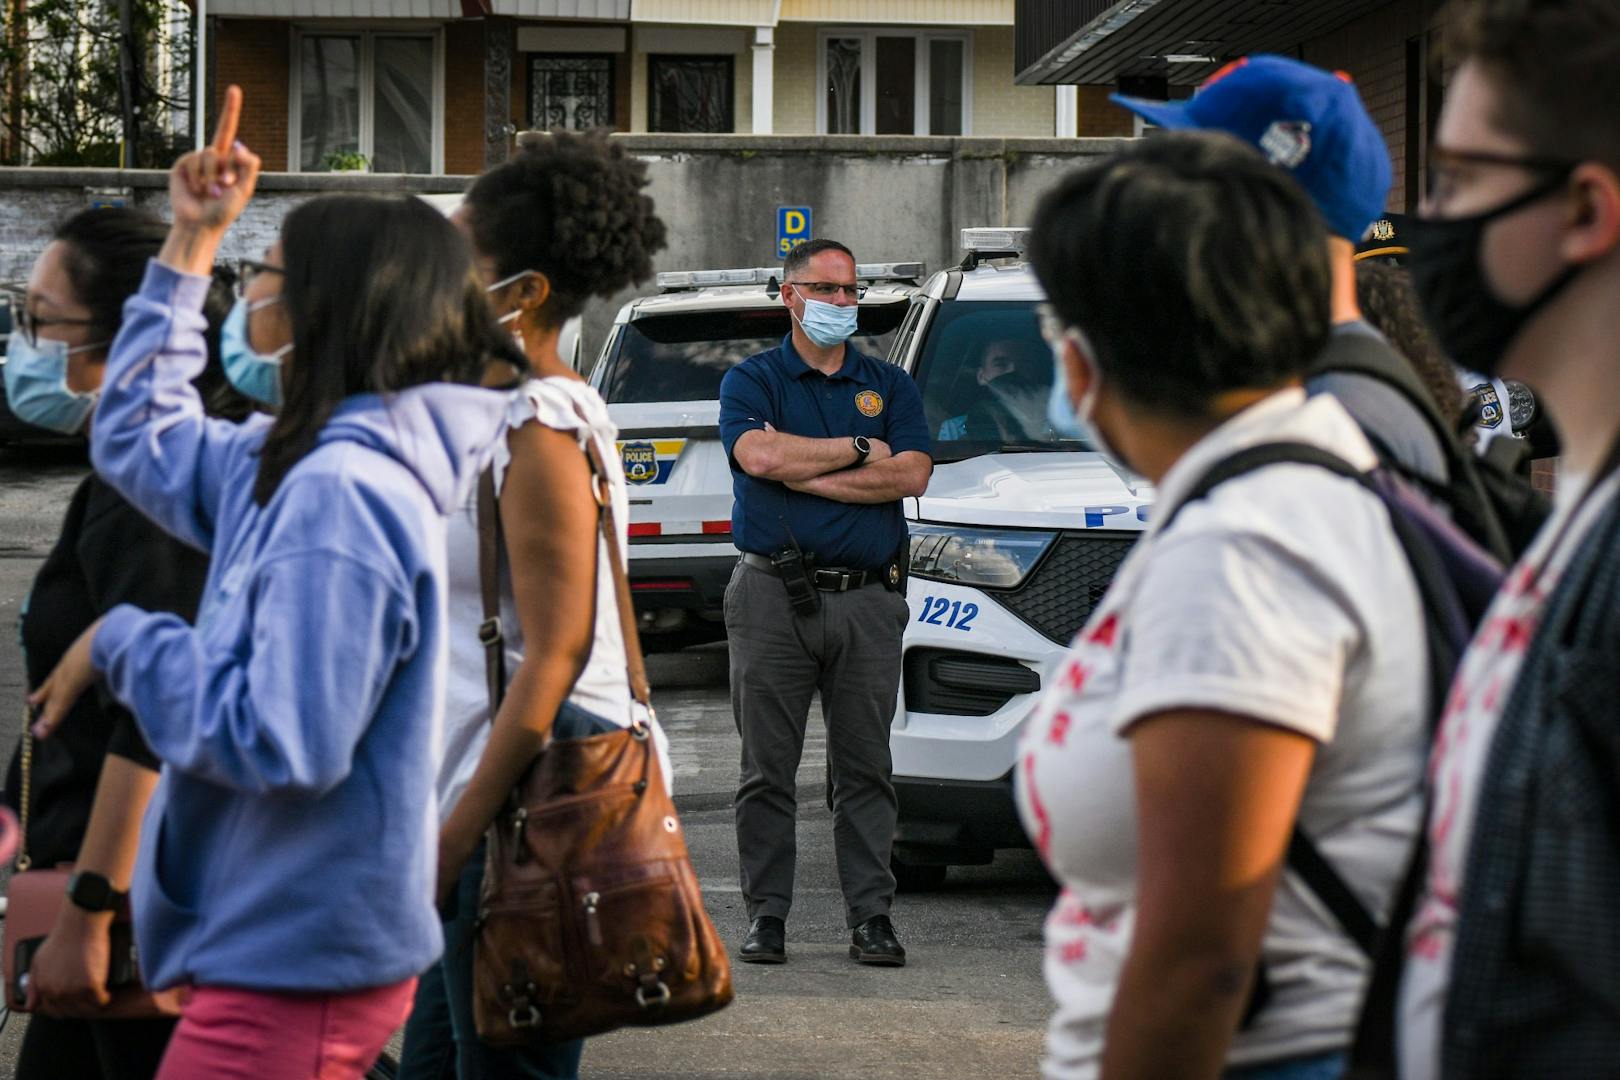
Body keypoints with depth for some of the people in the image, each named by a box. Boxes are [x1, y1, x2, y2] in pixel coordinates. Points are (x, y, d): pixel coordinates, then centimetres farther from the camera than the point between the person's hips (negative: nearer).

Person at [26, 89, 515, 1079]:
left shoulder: (340, 495, -21)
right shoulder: (308, 465, 10)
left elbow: (282, 743, -26)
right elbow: (136, 438, 25)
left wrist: (124, 642, -14)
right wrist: (190, 244, 19)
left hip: (296, 970, -10)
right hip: (290, 940, 10)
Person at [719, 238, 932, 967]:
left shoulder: (889, 386, 13)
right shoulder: (752, 381, 7)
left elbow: (911, 474, -4)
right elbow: (759, 455, -14)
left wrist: (806, 474, -8)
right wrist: (857, 452, -6)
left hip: (867, 599, 2)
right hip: (773, 597, -2)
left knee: (865, 768, 3)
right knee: (767, 769, 2)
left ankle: (871, 916, 6)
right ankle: (766, 915, 7)